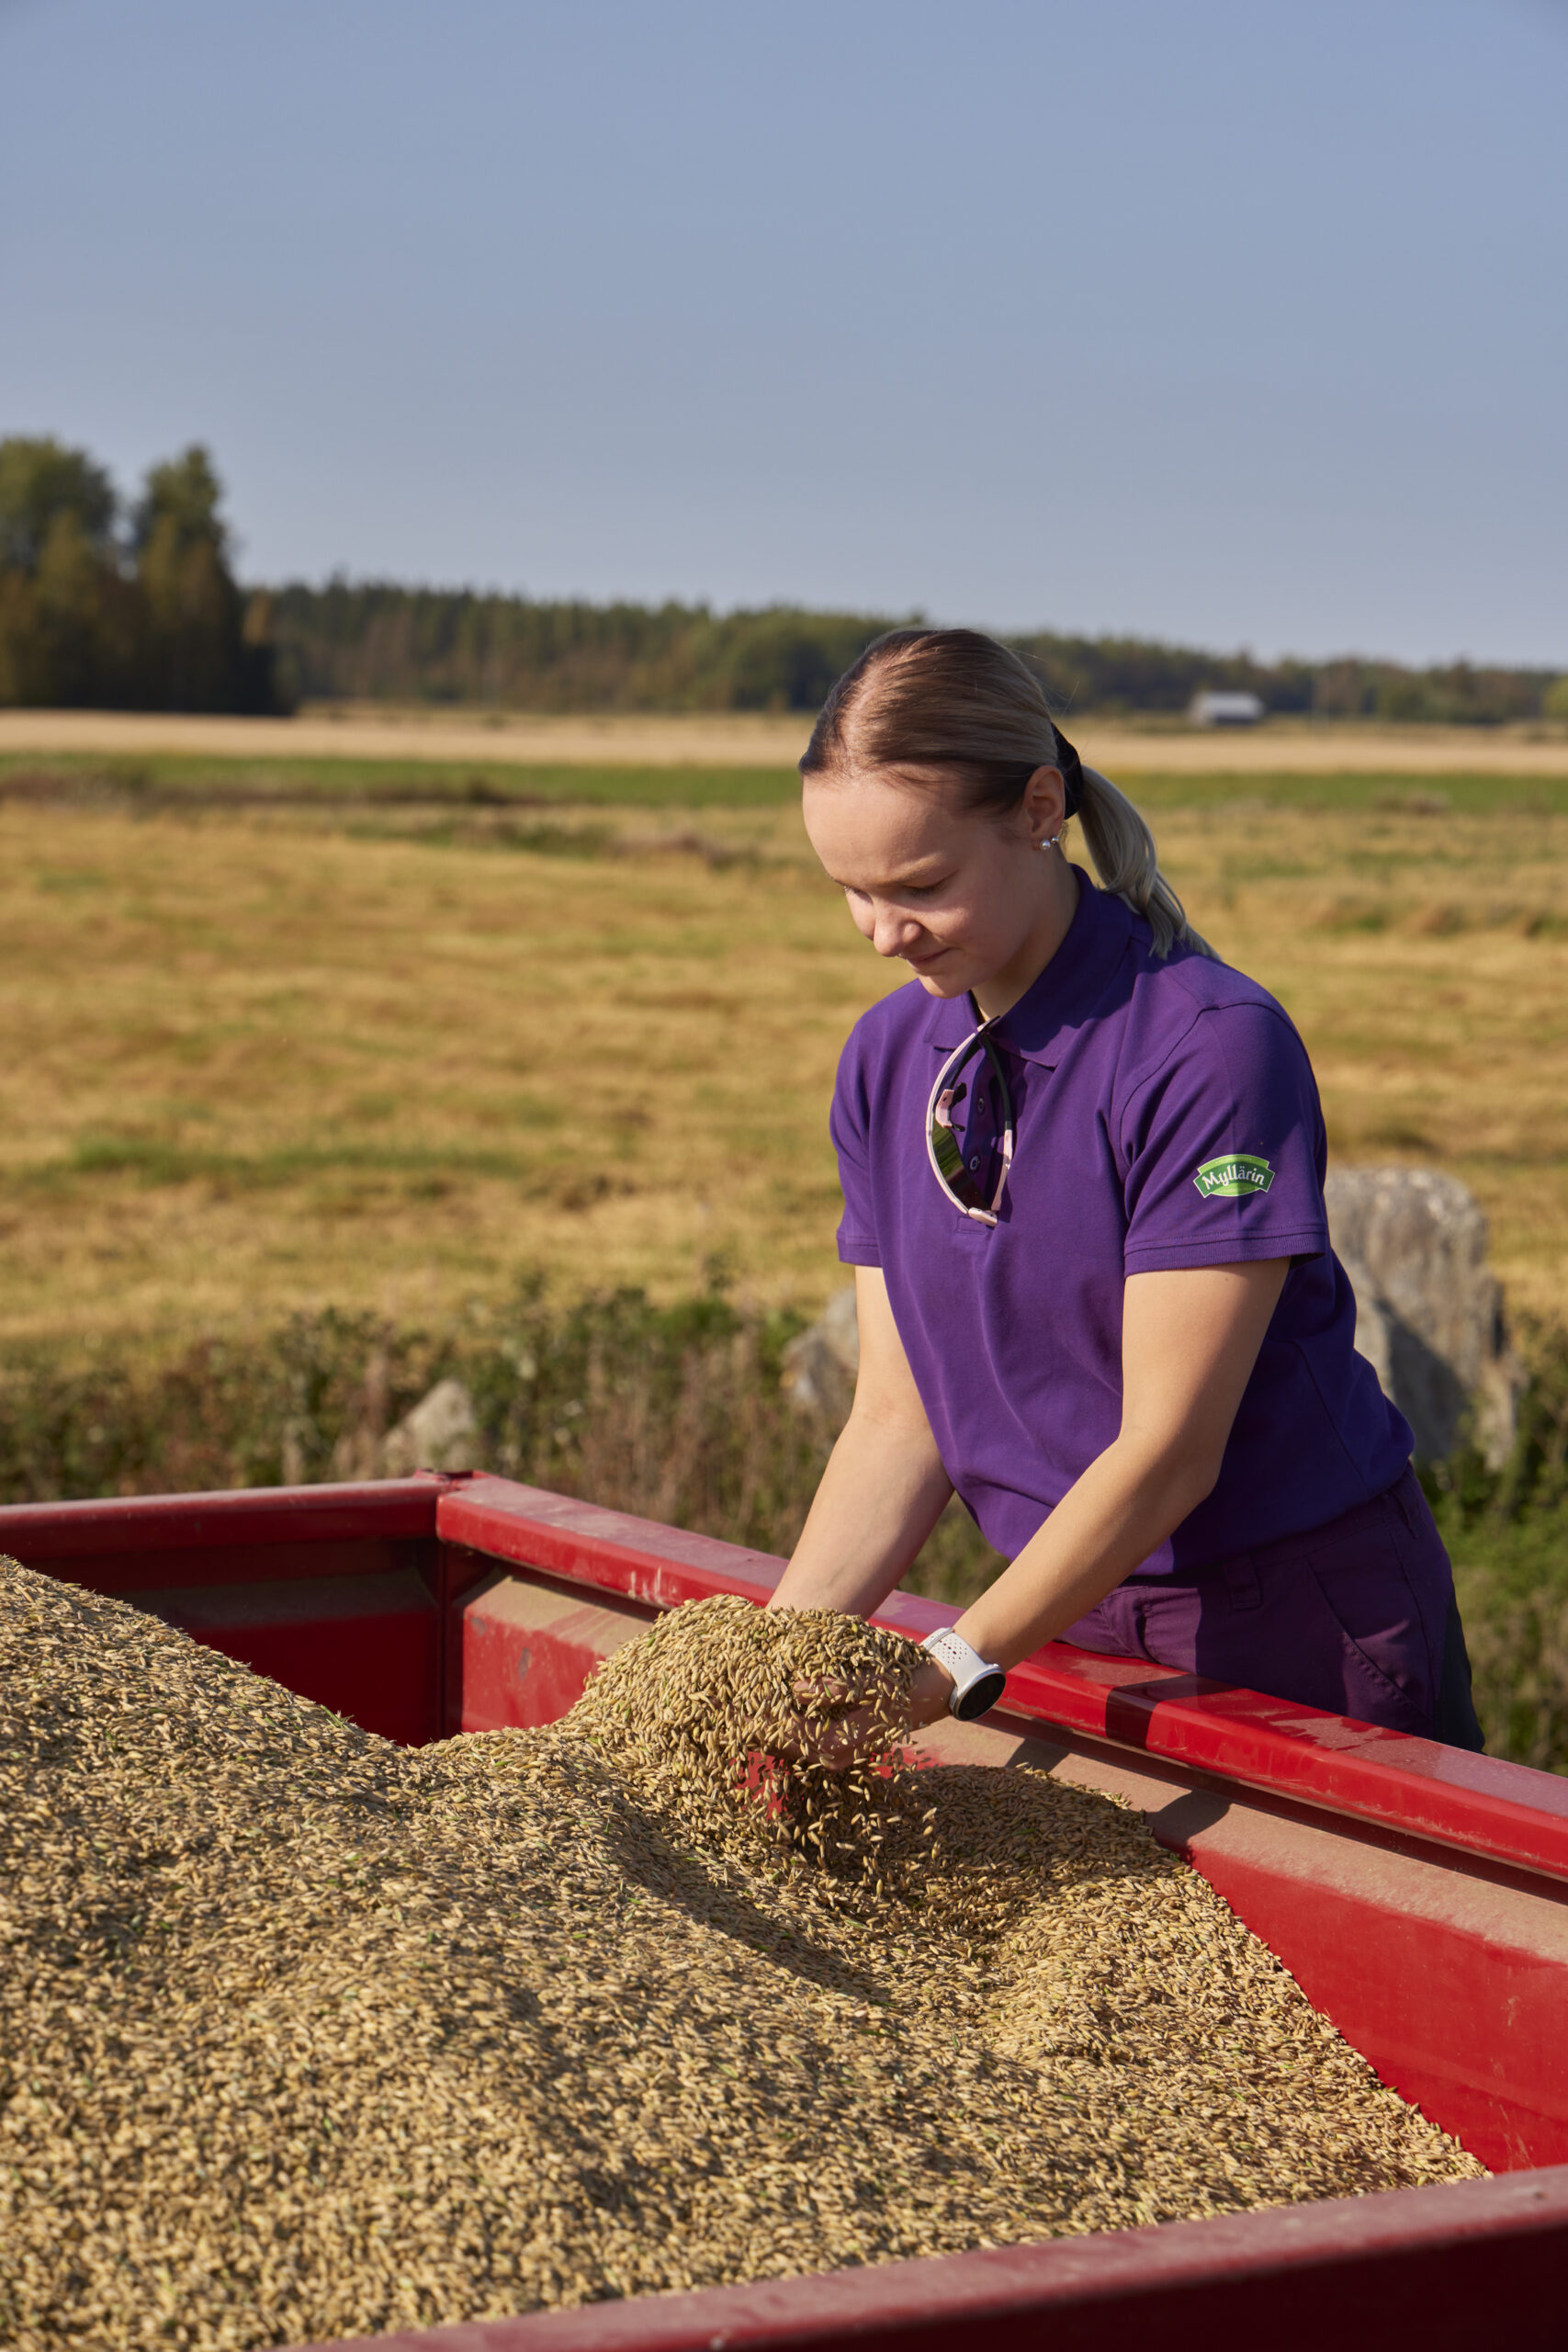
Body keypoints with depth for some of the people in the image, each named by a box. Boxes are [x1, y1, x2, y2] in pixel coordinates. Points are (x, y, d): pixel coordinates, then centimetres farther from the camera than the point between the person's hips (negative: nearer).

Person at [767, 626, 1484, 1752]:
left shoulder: (1216, 1047, -21)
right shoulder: (887, 1060, 0)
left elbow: (1168, 1447, -22)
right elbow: (899, 1416, -1)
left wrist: (948, 1673, -26)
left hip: (1305, 1632, -5)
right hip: (1077, 1618, 5)